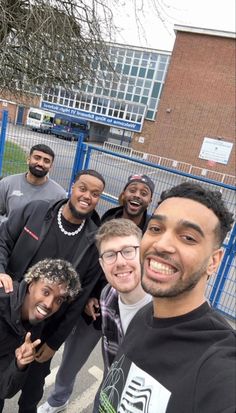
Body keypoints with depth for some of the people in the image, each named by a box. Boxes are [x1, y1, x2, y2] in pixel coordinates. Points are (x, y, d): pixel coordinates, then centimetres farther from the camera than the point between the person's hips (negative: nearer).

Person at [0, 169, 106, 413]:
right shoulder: (34, 211, -12)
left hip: (46, 329, -1)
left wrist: (55, 342, -6)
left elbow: (81, 298, -10)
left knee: (34, 379, 24)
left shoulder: (95, 242, -15)